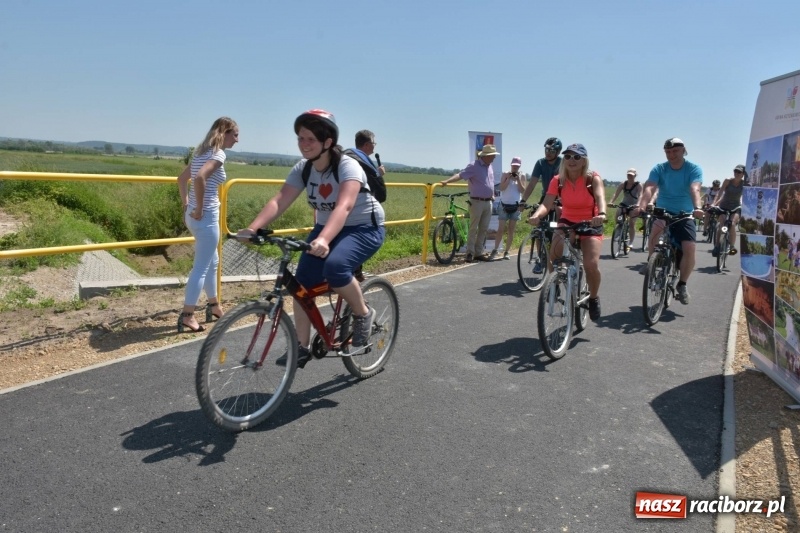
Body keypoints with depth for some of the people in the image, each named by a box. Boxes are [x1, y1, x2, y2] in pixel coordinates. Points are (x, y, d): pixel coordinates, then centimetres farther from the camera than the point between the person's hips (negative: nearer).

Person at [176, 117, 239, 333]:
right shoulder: (218, 154, -14)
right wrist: (199, 209, -22)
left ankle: (214, 306, 34)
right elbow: (200, 177, -30)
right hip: (206, 217, -10)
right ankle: (187, 315, 2)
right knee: (202, 267, -2)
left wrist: (186, 204, 17)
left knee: (212, 262, 22)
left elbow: (182, 179, 20)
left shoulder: (202, 152, 14)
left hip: (193, 215, 10)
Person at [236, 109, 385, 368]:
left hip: (365, 228, -6)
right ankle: (302, 347, 5)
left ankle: (363, 315, -8)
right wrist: (252, 228, -36)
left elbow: (344, 206, -42)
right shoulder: (302, 169, -7)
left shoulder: (348, 166, -25)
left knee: (335, 266, -34)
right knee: (302, 283, -9)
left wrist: (324, 240, -59)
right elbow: (278, 201, -18)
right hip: (326, 228, 6)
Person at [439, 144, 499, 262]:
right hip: (477, 202, -7)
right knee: (473, 228, -3)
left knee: (483, 229, 9)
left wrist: (492, 194, 24)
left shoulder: (489, 166, 13)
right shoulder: (474, 166, -11)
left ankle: (479, 252, 15)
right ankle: (470, 253, 2)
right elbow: (460, 175, -22)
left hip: (488, 202, 7)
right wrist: (447, 181, -36)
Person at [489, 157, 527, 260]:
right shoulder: (505, 174, 0)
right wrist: (508, 178, -16)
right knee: (500, 229, -5)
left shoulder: (522, 176, 5)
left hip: (516, 206, 2)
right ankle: (495, 250, -1)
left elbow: (522, 190, -1)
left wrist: (518, 180, -12)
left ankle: (506, 252, 10)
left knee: (511, 231, 5)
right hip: (504, 205, -2)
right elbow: (502, 188, -9)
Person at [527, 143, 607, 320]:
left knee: (591, 265, -21)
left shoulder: (593, 178, -14)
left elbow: (600, 197, -33)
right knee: (554, 254, -29)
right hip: (566, 223, 2)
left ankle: (593, 298, 9)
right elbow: (547, 203, -22)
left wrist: (602, 214, -56)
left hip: (590, 225, -2)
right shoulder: (558, 180, -9)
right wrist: (536, 215, -45)